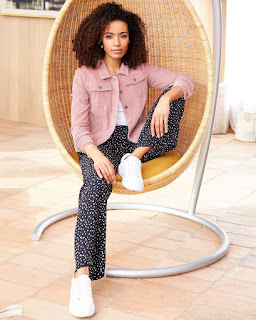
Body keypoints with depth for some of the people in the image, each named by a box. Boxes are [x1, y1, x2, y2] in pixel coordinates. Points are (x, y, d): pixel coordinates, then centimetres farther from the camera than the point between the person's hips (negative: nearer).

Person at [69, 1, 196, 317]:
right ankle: (82, 275, -46)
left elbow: (187, 81, -2)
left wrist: (166, 99, -25)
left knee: (174, 96, -17)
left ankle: (134, 159, -23)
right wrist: (96, 155, -28)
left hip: (136, 140, 3)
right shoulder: (84, 75, 0)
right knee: (96, 185, -38)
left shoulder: (141, 70, 8)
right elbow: (79, 128, -7)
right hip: (100, 145, -3)